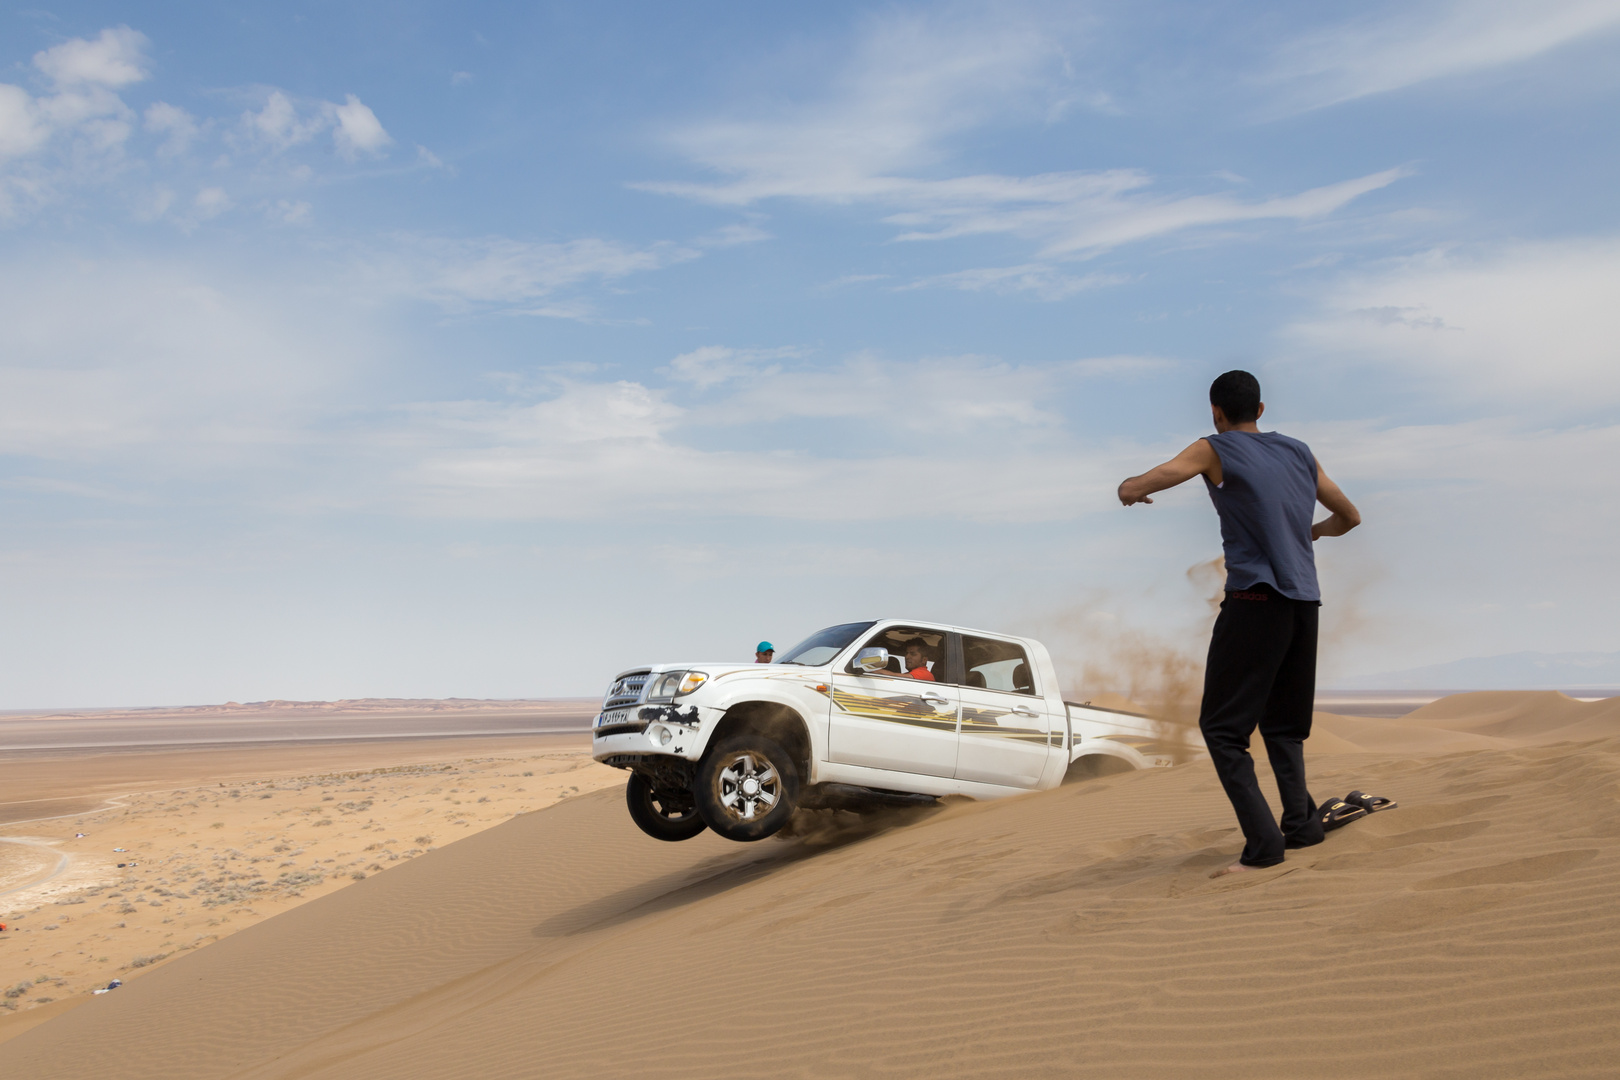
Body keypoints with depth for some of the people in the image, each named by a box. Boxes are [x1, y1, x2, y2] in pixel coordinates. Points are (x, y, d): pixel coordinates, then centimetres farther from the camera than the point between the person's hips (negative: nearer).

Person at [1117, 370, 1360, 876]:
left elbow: (1138, 487, -7)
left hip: (1255, 598, -6)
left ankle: (1262, 841, -13)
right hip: (1305, 602, 6)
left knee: (1222, 725, -4)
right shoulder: (1299, 452, 18)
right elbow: (1350, 517, 28)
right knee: (1283, 723, 19)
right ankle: (1300, 822, 8)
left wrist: (1128, 488, 16)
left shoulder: (1216, 450, 2)